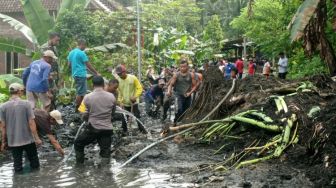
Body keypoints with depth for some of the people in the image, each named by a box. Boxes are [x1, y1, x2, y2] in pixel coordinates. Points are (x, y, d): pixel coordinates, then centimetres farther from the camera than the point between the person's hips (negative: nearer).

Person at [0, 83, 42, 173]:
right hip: (28, 139, -2)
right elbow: (31, 123, -12)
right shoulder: (26, 104, -12)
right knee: (34, 163, 15)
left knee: (17, 165, 11)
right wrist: (36, 138, -4)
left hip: (13, 141, 2)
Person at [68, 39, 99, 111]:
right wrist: (96, 73, -3)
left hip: (75, 74, 9)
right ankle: (76, 109, -1)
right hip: (81, 74, -9)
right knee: (80, 93, -4)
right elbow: (88, 65, -10)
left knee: (79, 92, 16)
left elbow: (69, 64, 18)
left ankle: (76, 108, 18)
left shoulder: (71, 52, 12)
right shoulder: (82, 53, -13)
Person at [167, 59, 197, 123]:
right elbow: (171, 84, -3)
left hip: (187, 96, 3)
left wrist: (190, 92, -10)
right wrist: (169, 91, -23)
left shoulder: (191, 75, 1)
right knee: (180, 110, -21)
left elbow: (194, 86, 5)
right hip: (179, 95, -3)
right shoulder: (176, 75, -3)